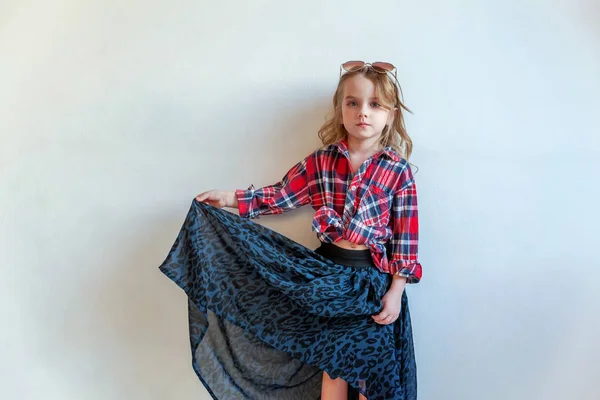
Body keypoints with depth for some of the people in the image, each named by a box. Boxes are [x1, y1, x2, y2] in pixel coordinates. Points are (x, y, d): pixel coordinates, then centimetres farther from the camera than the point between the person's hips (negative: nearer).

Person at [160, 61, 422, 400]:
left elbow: (406, 236, -7)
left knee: (369, 372, 8)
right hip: (327, 273, 2)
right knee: (331, 366, 12)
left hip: (374, 279, -2)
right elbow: (282, 195, 7)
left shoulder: (398, 170, -7)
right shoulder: (322, 161, -1)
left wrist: (395, 291, -10)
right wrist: (232, 198, 2)